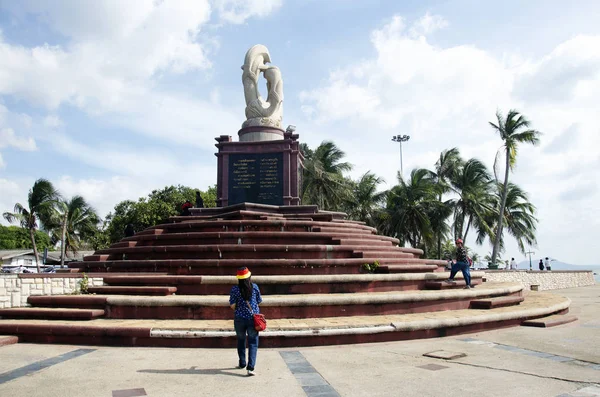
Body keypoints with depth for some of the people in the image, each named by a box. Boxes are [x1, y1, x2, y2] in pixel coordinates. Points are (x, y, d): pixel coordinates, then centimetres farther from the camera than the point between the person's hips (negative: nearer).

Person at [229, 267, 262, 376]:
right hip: (253, 318, -1)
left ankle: (242, 363, 33)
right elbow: (259, 301, 4)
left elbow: (232, 305, -6)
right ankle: (250, 367, -8)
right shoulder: (255, 287, -5)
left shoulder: (235, 289, -8)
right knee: (253, 343, 3)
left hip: (239, 318, 1)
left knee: (241, 341, 20)